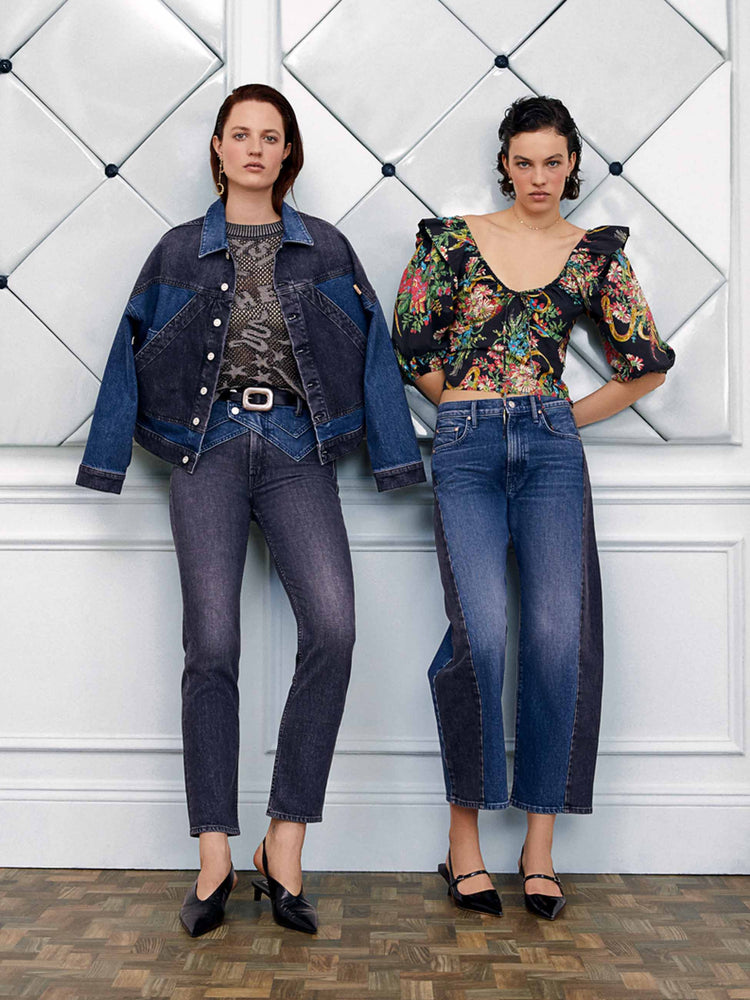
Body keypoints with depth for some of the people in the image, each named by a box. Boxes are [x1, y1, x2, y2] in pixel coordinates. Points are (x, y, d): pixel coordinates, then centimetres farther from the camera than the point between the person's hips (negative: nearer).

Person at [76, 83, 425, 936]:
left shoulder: (325, 248, 13)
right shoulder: (179, 251, 14)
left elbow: (371, 352, 11)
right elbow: (133, 354, 15)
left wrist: (391, 457, 5)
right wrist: (111, 456, 10)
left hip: (296, 452, 0)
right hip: (209, 449, 0)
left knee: (332, 626, -20)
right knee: (211, 646, -6)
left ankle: (285, 847, -8)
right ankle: (215, 861, 3)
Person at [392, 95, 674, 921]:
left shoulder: (594, 254, 12)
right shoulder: (453, 237, 9)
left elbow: (646, 364, 14)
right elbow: (413, 349, 8)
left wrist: (566, 416, 12)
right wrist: (477, 412, 10)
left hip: (552, 449, 2)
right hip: (465, 452, -1)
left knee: (559, 637, -8)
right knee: (482, 635, -17)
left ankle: (539, 843, 5)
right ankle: (465, 830, 2)